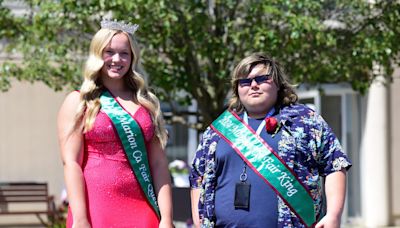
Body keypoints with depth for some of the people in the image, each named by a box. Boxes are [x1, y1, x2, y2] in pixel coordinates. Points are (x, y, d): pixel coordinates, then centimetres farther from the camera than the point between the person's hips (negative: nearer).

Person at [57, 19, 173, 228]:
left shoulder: (146, 102, 14)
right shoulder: (79, 102, 4)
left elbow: (159, 163, 9)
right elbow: (71, 163, -5)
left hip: (142, 210, 3)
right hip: (95, 209, -3)